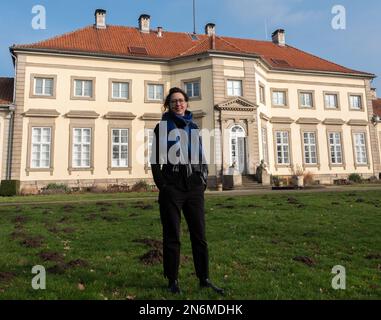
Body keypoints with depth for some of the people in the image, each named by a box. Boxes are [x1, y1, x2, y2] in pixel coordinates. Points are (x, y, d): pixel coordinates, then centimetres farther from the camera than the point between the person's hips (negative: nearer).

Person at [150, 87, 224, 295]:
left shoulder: (194, 127, 16)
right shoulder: (162, 126, 4)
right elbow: (156, 159, -2)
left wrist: (203, 181, 8)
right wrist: (162, 185, -10)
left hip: (194, 188, 4)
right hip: (172, 187, -4)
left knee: (199, 234, 7)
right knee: (172, 236, 3)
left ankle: (204, 279, 18)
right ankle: (173, 280, 16)